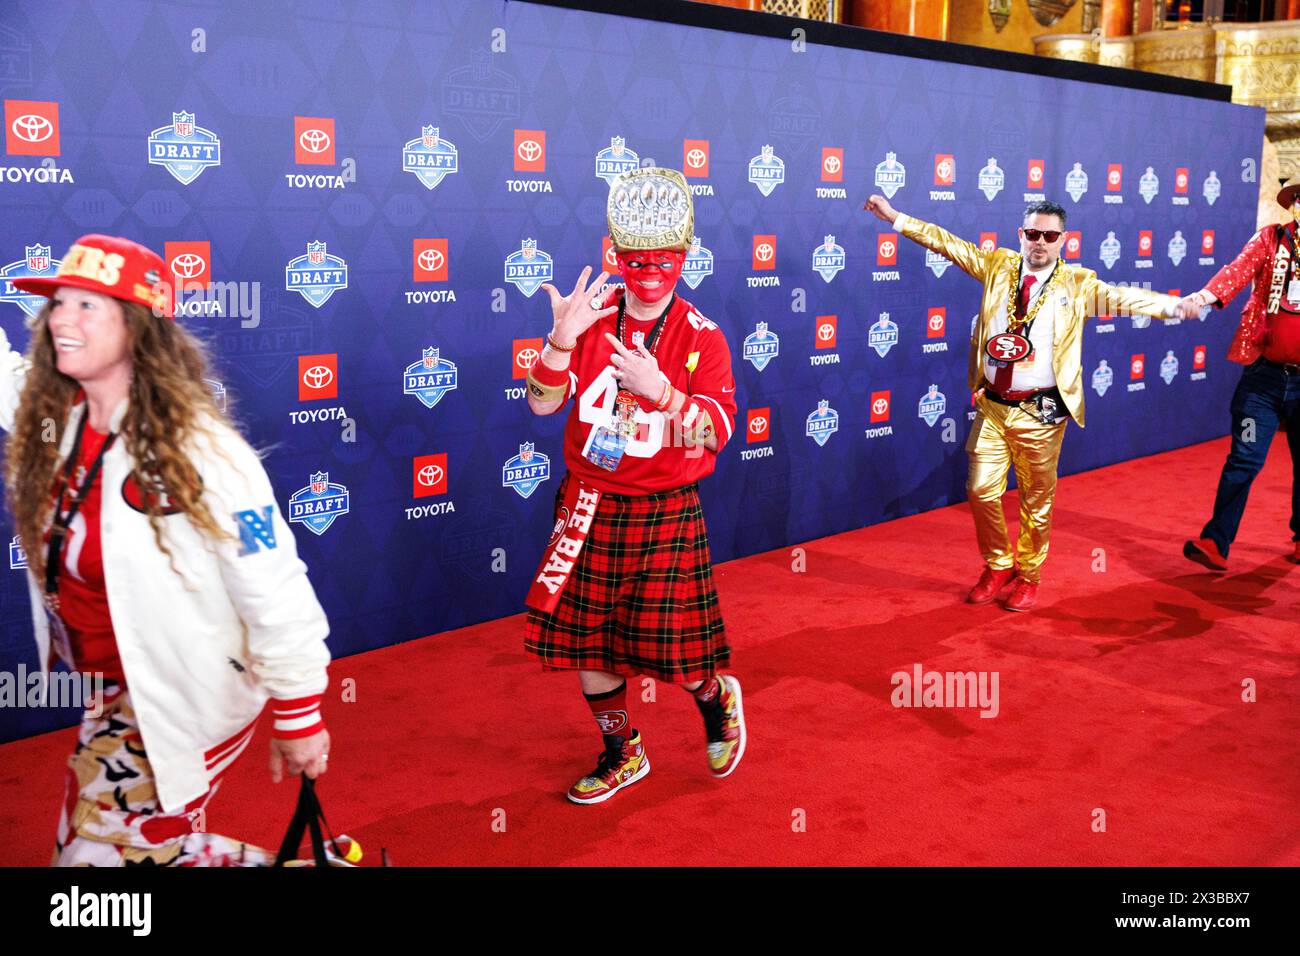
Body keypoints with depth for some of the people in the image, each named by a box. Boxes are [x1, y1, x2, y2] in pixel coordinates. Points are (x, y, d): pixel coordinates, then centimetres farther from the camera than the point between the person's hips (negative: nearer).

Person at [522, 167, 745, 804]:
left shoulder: (701, 338, -6)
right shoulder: (592, 316, 1)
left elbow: (715, 434, -14)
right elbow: (541, 402, -5)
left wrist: (661, 391, -30)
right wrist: (562, 340, -23)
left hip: (665, 513, -3)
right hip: (588, 506, 3)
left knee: (671, 646, 0)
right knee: (586, 639, 10)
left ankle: (716, 701, 36)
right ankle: (622, 755, 32)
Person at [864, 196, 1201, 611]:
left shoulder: (1077, 284, -2)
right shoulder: (998, 266, 5)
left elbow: (1121, 298, -14)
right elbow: (947, 242, 6)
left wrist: (1172, 305, -31)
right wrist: (895, 216, 4)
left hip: (1040, 414, -2)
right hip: (991, 406, 2)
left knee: (1037, 500, 8)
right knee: (982, 491, 4)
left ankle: (1028, 577, 27)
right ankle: (998, 566, 27)